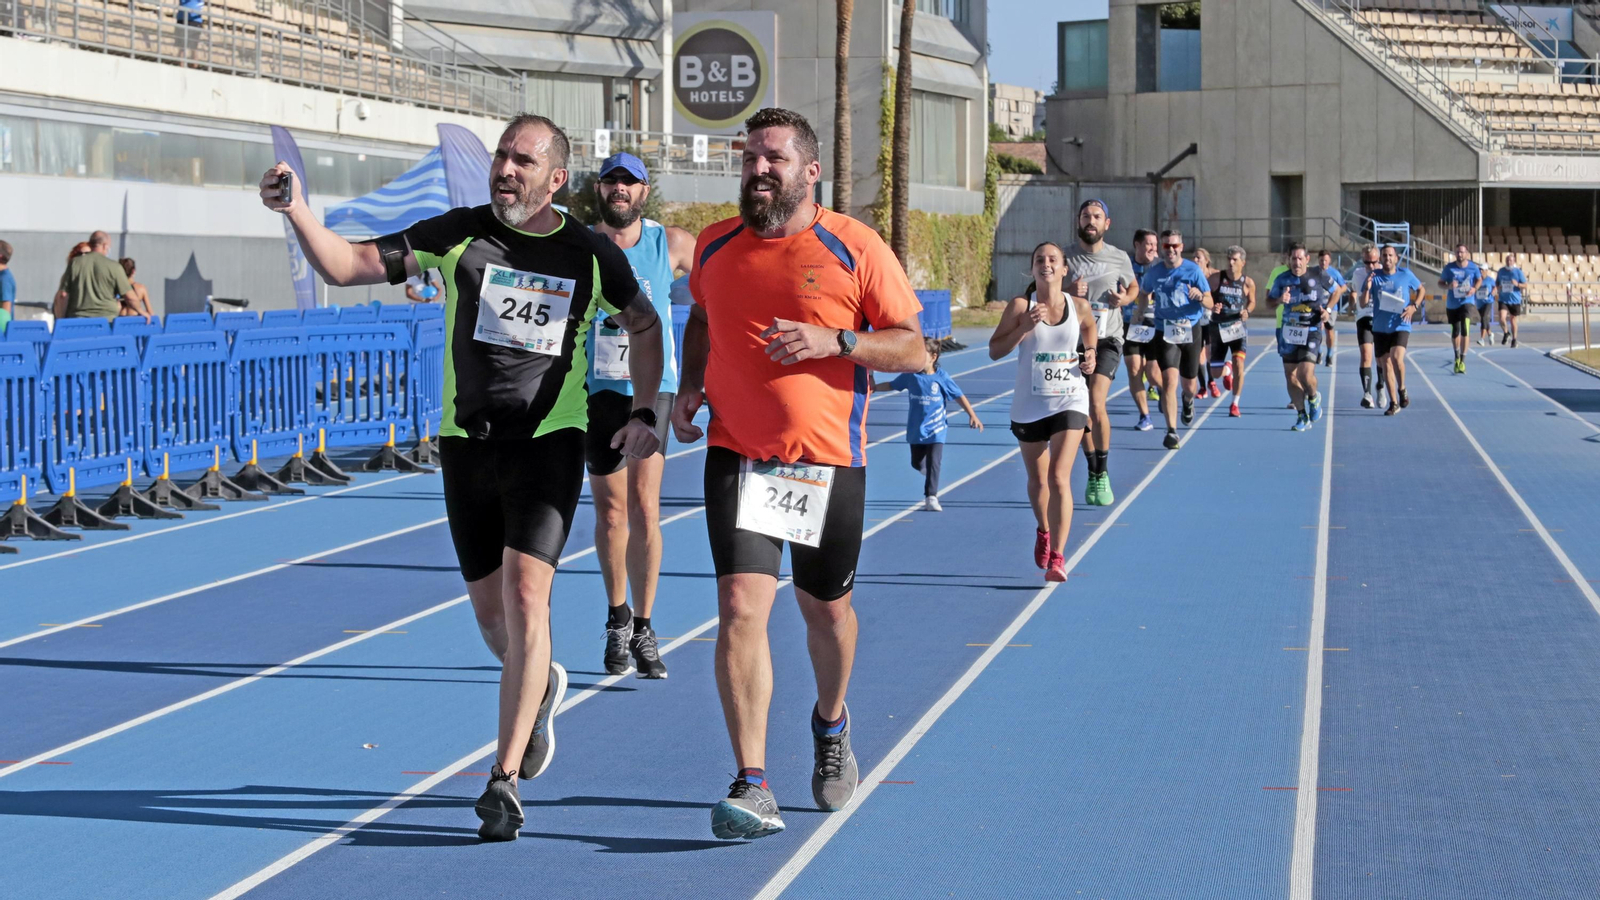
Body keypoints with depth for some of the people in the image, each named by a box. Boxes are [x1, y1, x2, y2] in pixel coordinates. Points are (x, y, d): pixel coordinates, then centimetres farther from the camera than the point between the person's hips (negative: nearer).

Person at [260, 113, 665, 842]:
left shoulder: (590, 255, -1)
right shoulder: (458, 234, -2)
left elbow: (644, 325, 17)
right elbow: (343, 267, -5)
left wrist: (644, 412, 5)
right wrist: (296, 210, -22)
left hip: (549, 441, -2)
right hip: (467, 441, 2)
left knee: (525, 597, -18)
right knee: (492, 618, 10)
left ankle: (505, 780, -14)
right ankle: (540, 688, 46)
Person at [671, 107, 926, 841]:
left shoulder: (855, 249, -7)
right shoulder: (715, 246, 4)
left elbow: (914, 348, -5)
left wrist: (834, 341, -20)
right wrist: (690, 384, 8)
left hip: (828, 460, -1)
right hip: (737, 454, 1)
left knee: (825, 609, 15)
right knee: (740, 606, -15)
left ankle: (831, 724, 47)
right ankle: (753, 788, -16)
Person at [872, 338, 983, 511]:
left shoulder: (941, 377, -9)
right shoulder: (910, 375, -3)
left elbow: (959, 396, -2)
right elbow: (892, 385, 10)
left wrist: (972, 415, -4)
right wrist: (875, 386, -4)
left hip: (936, 430, -3)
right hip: (915, 430, 3)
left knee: (933, 463, -11)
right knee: (917, 463, 13)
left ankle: (931, 497, -6)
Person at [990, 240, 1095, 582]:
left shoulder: (1080, 307, 0)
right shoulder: (1020, 306, -5)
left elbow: (1091, 340, 17)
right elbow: (994, 350, -7)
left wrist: (1090, 359, -4)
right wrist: (1024, 328, -20)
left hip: (1069, 402, -1)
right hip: (1029, 405, 1)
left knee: (1059, 478, -15)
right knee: (1037, 479, 15)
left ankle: (1057, 557, -15)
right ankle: (1044, 532, 45)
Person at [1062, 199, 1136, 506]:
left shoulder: (1119, 258, 2)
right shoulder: (1065, 258, 0)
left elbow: (1134, 287, 19)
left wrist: (1124, 299, -4)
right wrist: (1068, 294, -16)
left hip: (1107, 339, -2)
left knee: (1096, 404, -19)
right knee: (1082, 413, 8)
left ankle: (1102, 474, -5)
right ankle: (1093, 474, 24)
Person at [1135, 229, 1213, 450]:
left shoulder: (1193, 270, -5)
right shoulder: (1154, 271, -1)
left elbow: (1210, 303, -6)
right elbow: (1144, 293, 20)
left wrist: (1200, 297, -26)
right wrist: (1141, 315, 11)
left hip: (1190, 332, 0)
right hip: (1164, 332, 0)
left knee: (1188, 384, 13)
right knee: (1169, 380, -19)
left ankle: (1188, 399, 51)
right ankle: (1171, 431, -18)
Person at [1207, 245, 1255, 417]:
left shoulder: (1248, 283, -4)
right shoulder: (1216, 278, -6)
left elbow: (1252, 302, 13)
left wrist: (1247, 311, -9)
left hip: (1238, 327, -1)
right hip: (1218, 327, 1)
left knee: (1238, 364, -17)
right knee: (1216, 371, 4)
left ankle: (1235, 404, 0)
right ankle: (1227, 369, 45)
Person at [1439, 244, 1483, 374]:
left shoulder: (1473, 267, -5)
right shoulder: (1449, 267, -5)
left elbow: (1479, 280, 13)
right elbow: (1440, 282, 3)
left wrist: (1474, 288, -8)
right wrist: (1448, 286, -19)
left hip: (1466, 302, -2)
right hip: (1452, 304, 2)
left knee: (1465, 330, -18)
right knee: (1455, 332, 13)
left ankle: (1462, 361, -13)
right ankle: (1457, 355, 38)